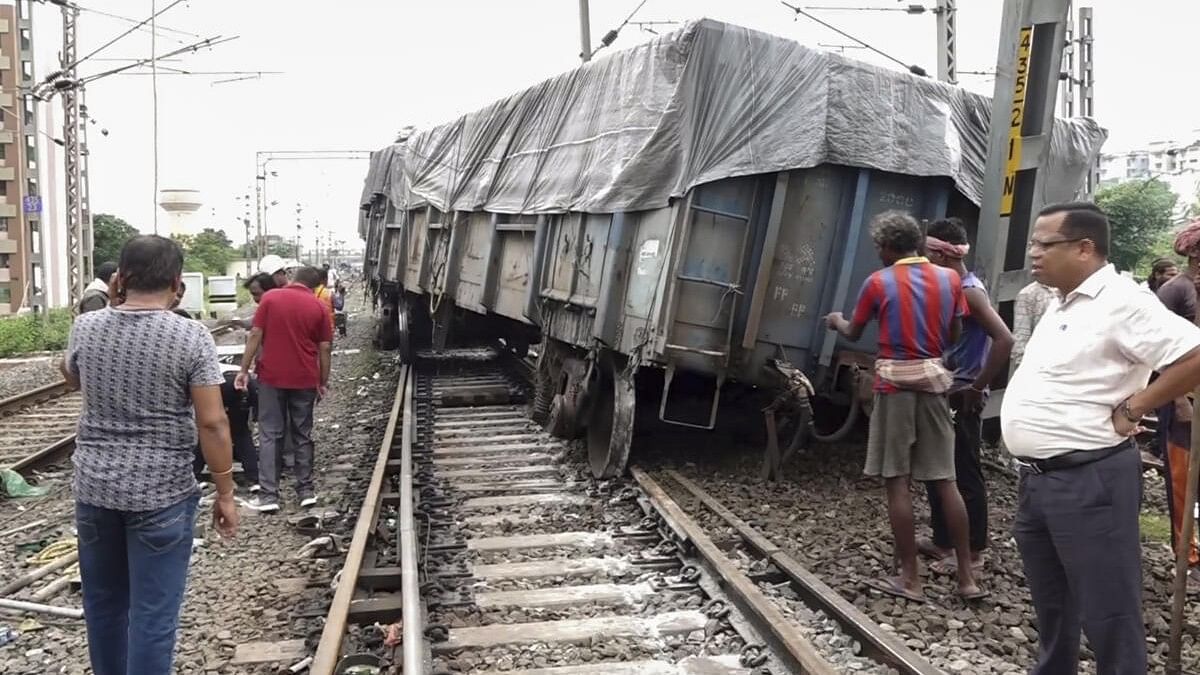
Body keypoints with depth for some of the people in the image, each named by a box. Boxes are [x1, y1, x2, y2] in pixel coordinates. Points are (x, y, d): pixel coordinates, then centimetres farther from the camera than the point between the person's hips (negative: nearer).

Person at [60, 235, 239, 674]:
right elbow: (212, 423, -15)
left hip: (94, 489, 5)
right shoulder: (191, 337, -14)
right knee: (153, 612, 4)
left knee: (103, 603, 21)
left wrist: (110, 302, 17)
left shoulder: (86, 328, -1)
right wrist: (225, 493, -5)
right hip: (161, 494, -5)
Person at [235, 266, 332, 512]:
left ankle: (268, 495, -1)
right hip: (305, 379, 1)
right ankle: (306, 491, 15)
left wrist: (244, 370, 2)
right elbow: (324, 349, 1)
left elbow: (255, 336, -5)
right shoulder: (318, 307, 0)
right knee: (303, 435, 12)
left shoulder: (270, 298, -2)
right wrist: (323, 382, 9)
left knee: (269, 435, 3)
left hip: (272, 376, -1)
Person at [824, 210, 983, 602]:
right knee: (945, 479, 8)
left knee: (897, 481, 2)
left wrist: (836, 321, 30)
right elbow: (954, 337, 10)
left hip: (896, 383, -4)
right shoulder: (950, 279, 4)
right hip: (934, 380, 4)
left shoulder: (878, 283, -5)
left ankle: (910, 579, 5)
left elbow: (853, 334, 8)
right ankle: (967, 577, 13)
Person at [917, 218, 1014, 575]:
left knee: (965, 475, 0)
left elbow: (1004, 340, -26)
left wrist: (978, 386, -20)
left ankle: (973, 553, 11)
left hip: (962, 398, -9)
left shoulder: (970, 291, -17)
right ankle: (942, 541, 28)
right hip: (943, 394, 9)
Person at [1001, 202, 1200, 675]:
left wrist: (1131, 409, -15)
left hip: (1088, 480, -9)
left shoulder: (1119, 301, -14)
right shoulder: (1061, 305, 14)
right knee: (1051, 606, 22)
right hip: (1037, 479, 9)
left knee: (1107, 615, 2)